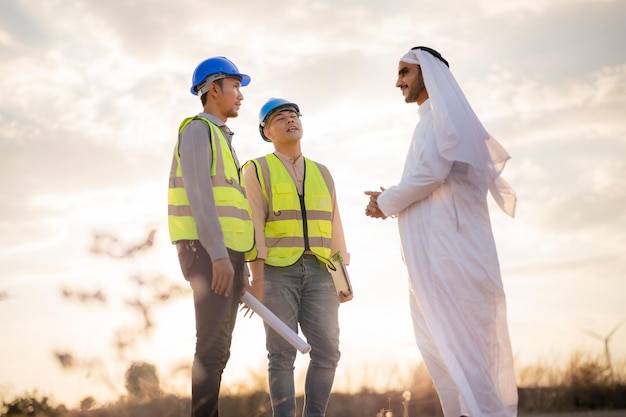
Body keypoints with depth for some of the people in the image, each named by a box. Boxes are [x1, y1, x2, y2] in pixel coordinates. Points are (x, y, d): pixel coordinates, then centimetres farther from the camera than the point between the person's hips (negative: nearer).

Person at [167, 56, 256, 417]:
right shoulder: (198, 130, -4)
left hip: (226, 253, 10)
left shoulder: (222, 139, 26)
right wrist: (219, 255, -24)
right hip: (208, 252, -10)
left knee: (219, 347, 7)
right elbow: (199, 195, -16)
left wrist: (240, 266, 20)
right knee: (213, 343, -16)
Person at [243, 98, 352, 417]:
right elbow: (253, 226, -4)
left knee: (326, 351, -7)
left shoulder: (322, 173, 18)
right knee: (282, 353, -7)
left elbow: (334, 228, 15)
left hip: (318, 271, 4)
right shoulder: (257, 171, 5)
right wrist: (257, 277, -14)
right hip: (277, 270, -3)